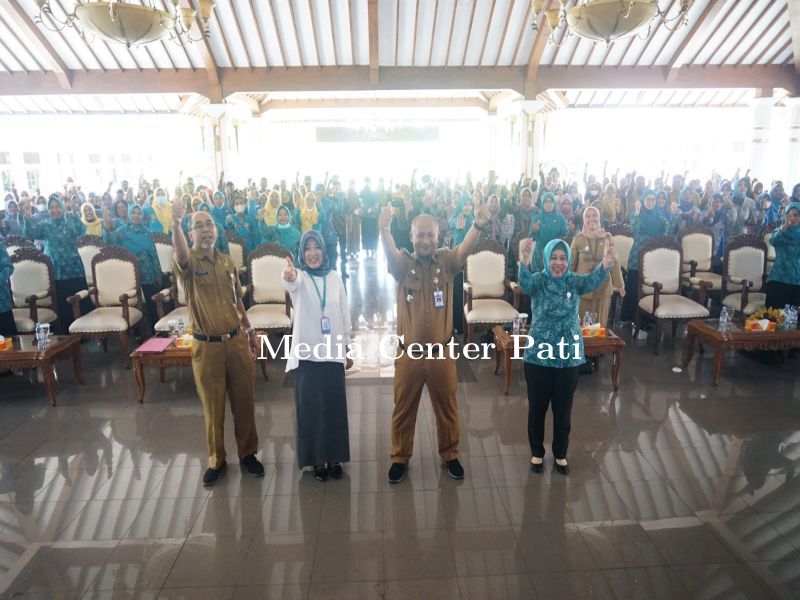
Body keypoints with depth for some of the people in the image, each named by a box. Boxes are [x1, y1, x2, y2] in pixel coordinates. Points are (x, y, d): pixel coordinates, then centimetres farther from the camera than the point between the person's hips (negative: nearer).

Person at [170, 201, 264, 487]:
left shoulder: (227, 261, 6)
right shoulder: (189, 262, -9)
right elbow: (181, 253, -35)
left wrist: (250, 330, 15)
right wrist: (176, 223, -54)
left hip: (237, 341, 4)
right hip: (207, 346, -3)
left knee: (244, 401, 12)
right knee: (213, 407, 10)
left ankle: (247, 453, 31)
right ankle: (216, 460, 29)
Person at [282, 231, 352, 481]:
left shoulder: (334, 277, 4)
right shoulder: (300, 277, -5)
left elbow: (344, 314, 8)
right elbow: (291, 284, -31)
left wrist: (347, 349, 10)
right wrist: (288, 277, -56)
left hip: (333, 352, 2)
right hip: (307, 353, -2)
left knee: (335, 407, 8)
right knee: (310, 408, 5)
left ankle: (334, 458, 24)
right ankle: (317, 460, 21)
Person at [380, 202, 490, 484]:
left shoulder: (446, 261, -2)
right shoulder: (403, 263, -4)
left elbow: (464, 248, -21)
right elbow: (390, 252, -25)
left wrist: (478, 225, -41)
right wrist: (385, 228, -47)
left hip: (442, 351, 1)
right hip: (409, 352, 0)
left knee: (447, 408, 17)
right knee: (403, 409, 15)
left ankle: (449, 454, 39)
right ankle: (400, 457, 35)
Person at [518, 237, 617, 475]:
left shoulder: (574, 282, -3)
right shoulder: (538, 280, -7)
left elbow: (593, 280, -25)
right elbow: (525, 282, -31)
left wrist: (605, 265, -49)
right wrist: (524, 262, -54)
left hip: (568, 357, 2)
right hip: (538, 357, -1)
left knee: (563, 410, 14)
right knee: (537, 408, 12)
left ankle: (560, 454, 34)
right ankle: (537, 453, 32)